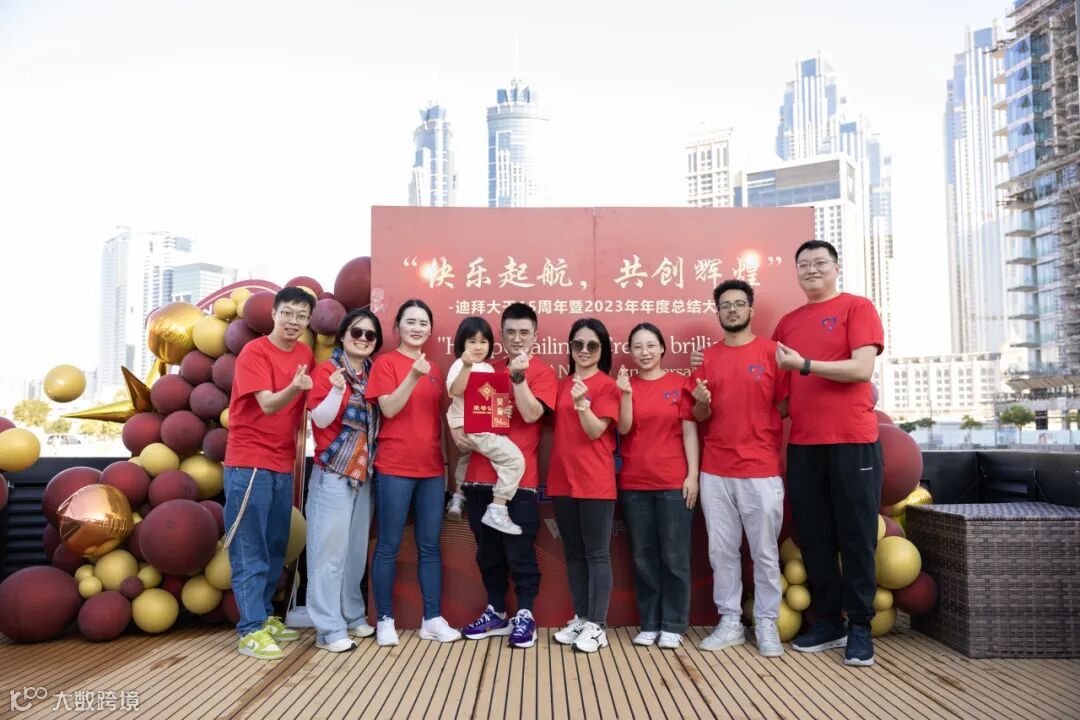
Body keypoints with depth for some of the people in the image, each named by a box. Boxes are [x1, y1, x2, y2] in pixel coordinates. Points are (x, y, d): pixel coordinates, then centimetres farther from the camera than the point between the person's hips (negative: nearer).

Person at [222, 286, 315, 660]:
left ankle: (265, 615, 25)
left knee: (275, 547, 13)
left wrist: (297, 450, 8)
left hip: (283, 464, 7)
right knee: (249, 550, -3)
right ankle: (251, 631, 2)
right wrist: (295, 387, -41)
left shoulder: (305, 354, 8)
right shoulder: (254, 352, -12)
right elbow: (269, 405, -22)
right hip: (249, 463, -7)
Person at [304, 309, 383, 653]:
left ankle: (353, 617, 25)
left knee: (356, 548, 13)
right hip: (332, 473, -6)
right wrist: (336, 390, -26)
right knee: (330, 549, -3)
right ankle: (329, 629, 3)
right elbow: (320, 418, -12)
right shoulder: (326, 370, -5)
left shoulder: (373, 375, 11)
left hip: (364, 472, 6)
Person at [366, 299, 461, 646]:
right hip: (394, 467, -5)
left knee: (430, 545, 8)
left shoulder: (433, 368, 14)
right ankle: (385, 620, 14)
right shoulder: (385, 362, -3)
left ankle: (432, 619, 16)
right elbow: (389, 409, -13)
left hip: (431, 468, 5)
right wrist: (414, 376, -24)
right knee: (389, 545, 2)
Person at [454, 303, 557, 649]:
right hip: (481, 473, 5)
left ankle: (525, 615, 14)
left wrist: (518, 374, -20)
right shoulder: (486, 368, 13)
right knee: (487, 550, 13)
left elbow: (531, 414, -14)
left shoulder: (543, 372, -1)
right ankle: (496, 612, 26)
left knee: (520, 550, 0)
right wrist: (456, 429, -1)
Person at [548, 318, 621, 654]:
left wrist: (582, 403, -29)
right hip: (562, 479, 6)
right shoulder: (561, 384, 12)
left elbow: (595, 431, -14)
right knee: (573, 552, 13)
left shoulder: (607, 386, -6)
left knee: (597, 553, 1)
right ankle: (580, 617, 24)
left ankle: (597, 625, 9)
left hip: (595, 481, -6)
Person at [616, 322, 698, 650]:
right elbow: (623, 429, -4)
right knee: (643, 557, 8)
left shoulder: (680, 383, 3)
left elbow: (689, 431, 0)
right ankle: (649, 624, 18)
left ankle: (673, 625, 14)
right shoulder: (625, 384, 7)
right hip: (634, 484, 2)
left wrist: (693, 474, -6)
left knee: (674, 556, 3)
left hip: (674, 482, -2)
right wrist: (626, 393, -16)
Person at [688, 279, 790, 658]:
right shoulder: (708, 357, 10)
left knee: (765, 552, 4)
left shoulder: (772, 351, 1)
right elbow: (699, 416, 10)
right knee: (722, 551, 8)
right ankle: (730, 623, 19)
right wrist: (702, 402, -10)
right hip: (715, 472, 3)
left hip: (761, 471, -3)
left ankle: (767, 625, 17)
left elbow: (785, 406, 0)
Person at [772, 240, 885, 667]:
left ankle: (860, 627, 14)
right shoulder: (788, 322, 14)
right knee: (813, 537, 9)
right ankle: (827, 621, 22)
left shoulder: (857, 308, -1)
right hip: (803, 443, 5)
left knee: (856, 536, 3)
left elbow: (862, 368, -13)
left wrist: (805, 365, -17)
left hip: (852, 440, -5)